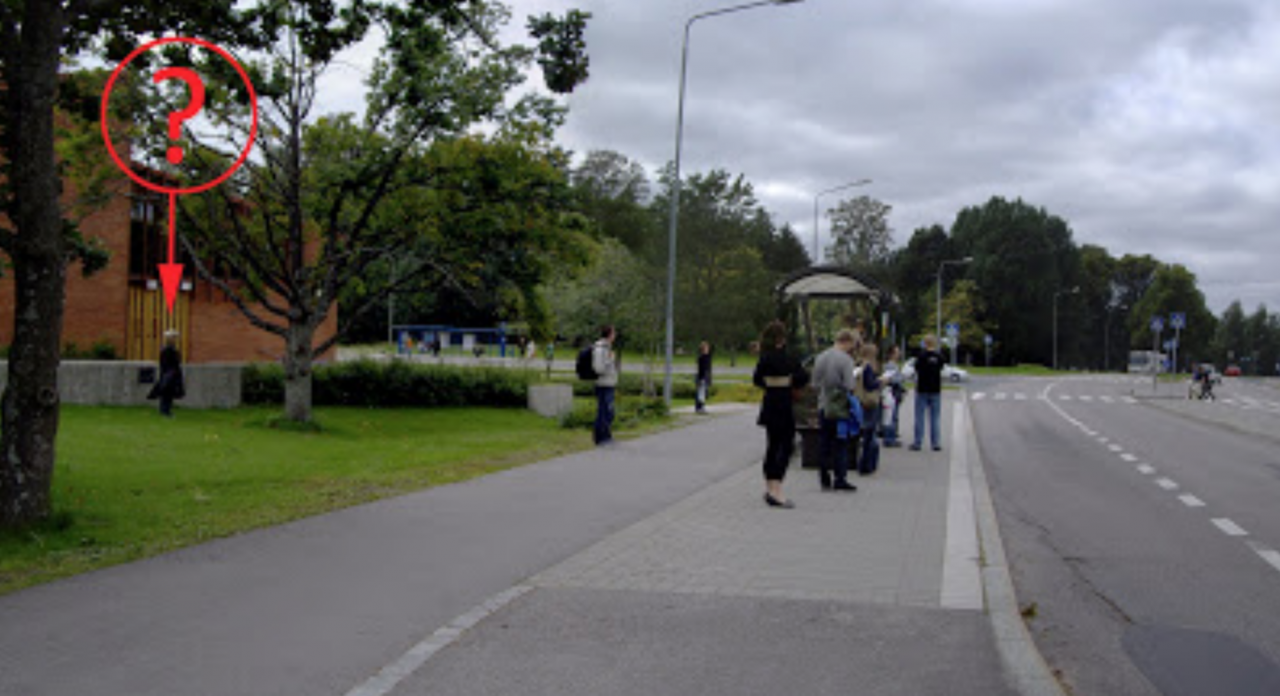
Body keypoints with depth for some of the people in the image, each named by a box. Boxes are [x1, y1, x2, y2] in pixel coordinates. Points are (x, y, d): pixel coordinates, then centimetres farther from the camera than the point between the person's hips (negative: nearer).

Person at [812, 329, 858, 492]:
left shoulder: (820, 358, 5)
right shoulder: (845, 360, -14)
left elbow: (815, 383, 8)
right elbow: (849, 386, -17)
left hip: (823, 407, 6)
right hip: (839, 408, -6)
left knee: (826, 443, 12)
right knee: (840, 445, 2)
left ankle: (825, 479, 16)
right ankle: (840, 479, 3)